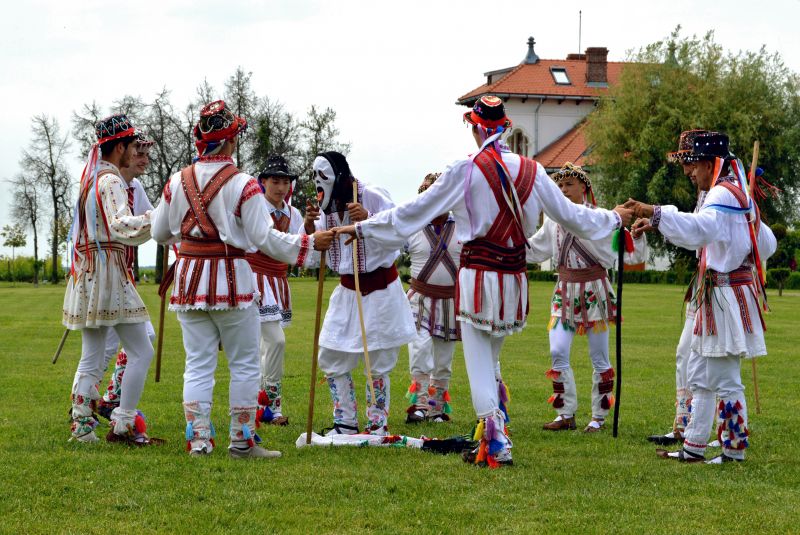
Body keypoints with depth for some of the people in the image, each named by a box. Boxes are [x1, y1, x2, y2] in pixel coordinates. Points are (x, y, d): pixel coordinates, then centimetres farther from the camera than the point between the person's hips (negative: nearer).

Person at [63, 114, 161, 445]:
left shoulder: (91, 178, 18)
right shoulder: (111, 181, -11)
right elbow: (120, 226, -25)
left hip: (86, 272, 10)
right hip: (108, 272, -10)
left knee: (92, 358, 11)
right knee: (141, 352, -7)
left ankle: (82, 428, 10)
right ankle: (123, 424, -8)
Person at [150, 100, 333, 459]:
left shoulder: (178, 182, 3)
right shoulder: (243, 185, -10)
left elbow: (159, 232, 11)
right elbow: (264, 238, -11)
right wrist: (310, 243, 0)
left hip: (189, 279, 4)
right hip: (231, 279, -4)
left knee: (198, 363, 8)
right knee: (244, 364, 7)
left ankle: (197, 440, 4)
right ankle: (241, 441, 9)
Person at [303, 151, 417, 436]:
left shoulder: (372, 196, -17)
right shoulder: (327, 206, 1)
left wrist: (367, 219, -33)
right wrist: (309, 225, -17)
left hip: (381, 290, -6)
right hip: (347, 290, 6)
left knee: (378, 365, 0)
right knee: (331, 359, 6)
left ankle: (378, 425, 13)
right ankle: (345, 423, 16)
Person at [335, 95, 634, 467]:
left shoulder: (465, 171, -9)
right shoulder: (531, 171, 3)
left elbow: (412, 212, -5)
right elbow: (569, 214, 12)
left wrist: (361, 228, 4)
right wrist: (614, 218, 31)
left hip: (478, 277, -4)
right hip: (514, 278, 4)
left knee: (479, 364, 1)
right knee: (490, 362, 21)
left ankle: (495, 446, -4)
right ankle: (490, 433, 22)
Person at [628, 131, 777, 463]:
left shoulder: (723, 193, -15)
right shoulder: (739, 195, 18)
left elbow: (701, 228, -37)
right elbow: (767, 244, 25)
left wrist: (656, 214, -46)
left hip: (725, 297, -11)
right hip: (717, 298, 11)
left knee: (725, 380, -5)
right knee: (700, 375, 14)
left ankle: (734, 451, 1)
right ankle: (693, 448, 18)